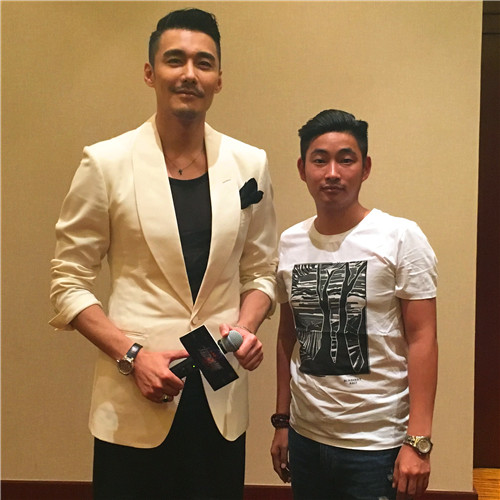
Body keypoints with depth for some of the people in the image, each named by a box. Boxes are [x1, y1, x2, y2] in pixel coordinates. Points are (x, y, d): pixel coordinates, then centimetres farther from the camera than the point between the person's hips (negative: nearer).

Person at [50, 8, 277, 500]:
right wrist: (131, 355, -14)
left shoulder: (249, 164, 2)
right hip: (133, 403, -2)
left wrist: (246, 326, -8)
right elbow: (69, 283, -3)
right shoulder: (106, 163, -6)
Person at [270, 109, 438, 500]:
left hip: (377, 444, -4)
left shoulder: (400, 238, -10)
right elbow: (288, 337, 9)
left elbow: (422, 340, -10)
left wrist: (418, 442, -13)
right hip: (305, 437, 4)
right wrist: (282, 422, 10)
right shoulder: (290, 243, 3)